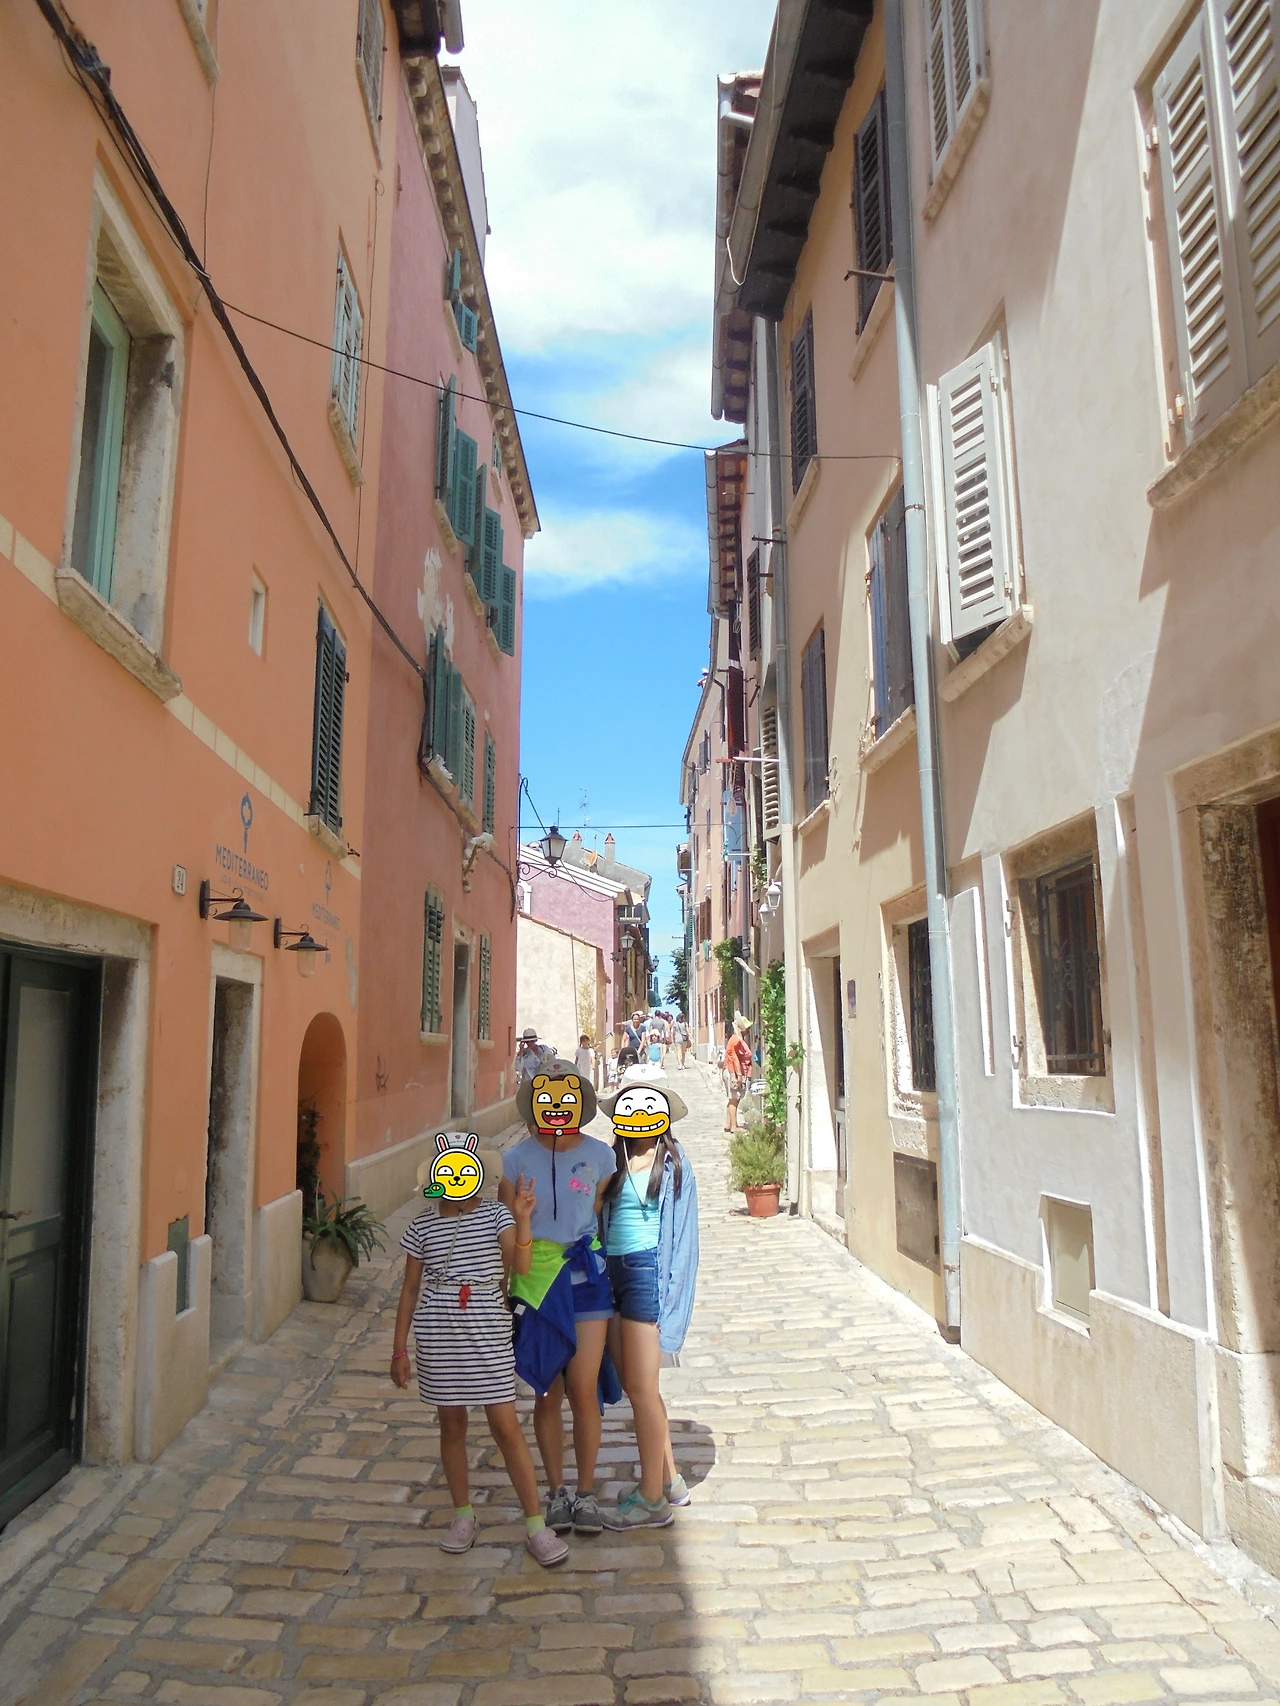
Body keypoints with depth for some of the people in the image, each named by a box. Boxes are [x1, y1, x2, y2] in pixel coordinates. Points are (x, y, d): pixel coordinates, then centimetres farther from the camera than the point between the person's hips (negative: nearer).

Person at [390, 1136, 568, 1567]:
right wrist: (400, 1349, 7)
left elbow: (521, 1264, -18)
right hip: (437, 1333, 2)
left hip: (488, 1331, -2)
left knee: (505, 1426, -1)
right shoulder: (422, 1226, 1)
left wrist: (522, 1220, -33)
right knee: (452, 1424, 13)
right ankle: (463, 1516, 31)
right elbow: (410, 1289, 8)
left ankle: (536, 1526, 9)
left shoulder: (496, 1216, -3)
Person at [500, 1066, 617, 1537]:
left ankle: (586, 1492, 19)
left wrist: (610, 1282, 7)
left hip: (585, 1274, 0)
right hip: (534, 1276, 0)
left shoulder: (599, 1155, 0)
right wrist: (501, 1289, 0)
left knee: (583, 1391, 0)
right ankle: (556, 1491, 26)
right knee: (546, 1392, 9)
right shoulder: (516, 1158, -2)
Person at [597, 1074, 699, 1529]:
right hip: (611, 1270, 6)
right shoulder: (612, 1162, 8)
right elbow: (598, 1217, 10)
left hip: (647, 1270, -6)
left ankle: (652, 1500, 13)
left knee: (641, 1387, 0)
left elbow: (682, 1235, -5)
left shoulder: (674, 1165, -5)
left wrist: (668, 1293, -9)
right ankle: (669, 1480, 29)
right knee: (633, 1384, 13)